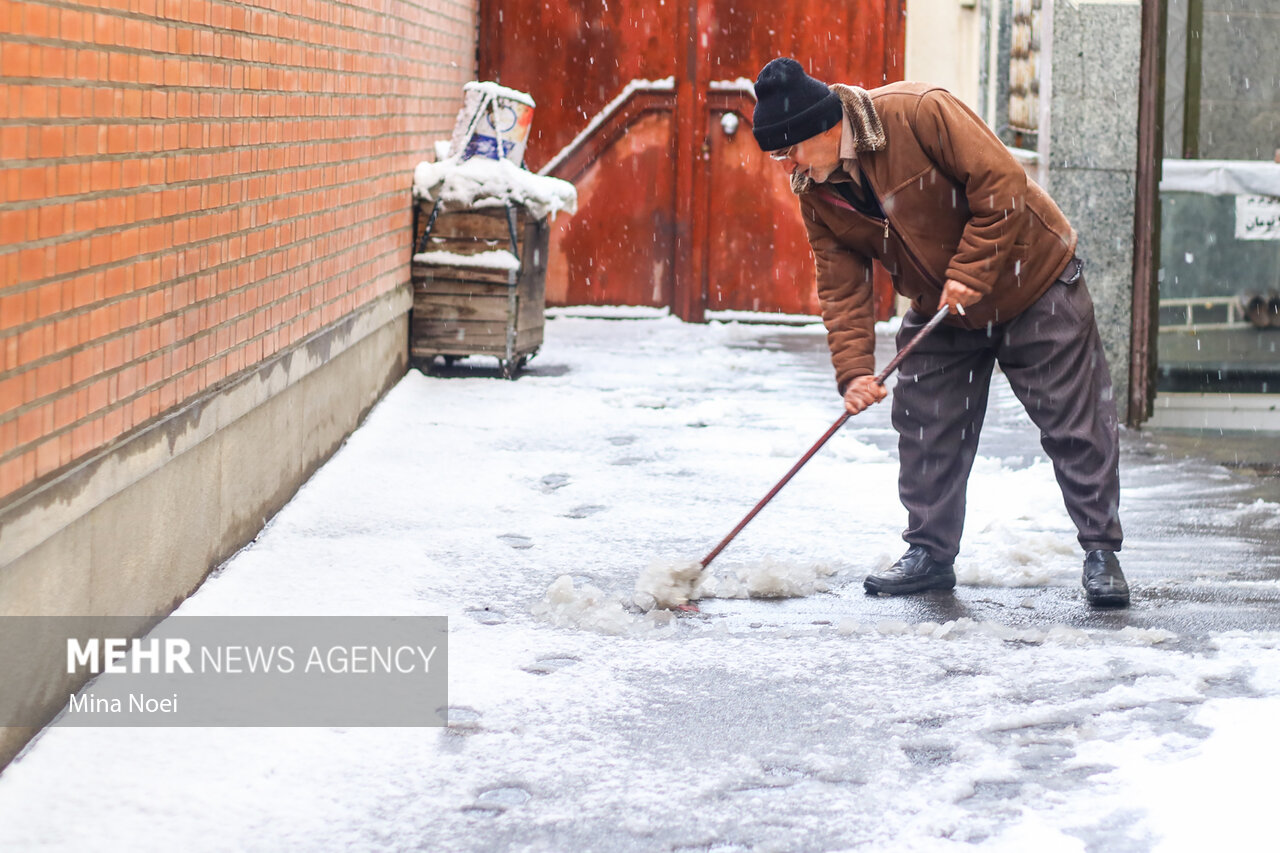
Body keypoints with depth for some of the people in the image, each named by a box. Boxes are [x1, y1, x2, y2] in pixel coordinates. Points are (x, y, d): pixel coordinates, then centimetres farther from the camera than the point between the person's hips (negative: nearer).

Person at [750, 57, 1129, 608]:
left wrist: (969, 273, -26)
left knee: (1075, 425, -2)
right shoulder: (815, 191, -9)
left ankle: (1101, 552, 8)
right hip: (937, 313, 6)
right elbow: (841, 285, -7)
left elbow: (1002, 183, -27)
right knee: (925, 431, 3)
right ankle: (930, 553, 17)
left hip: (1032, 283, -5)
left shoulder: (920, 112, -28)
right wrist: (853, 369, -19)